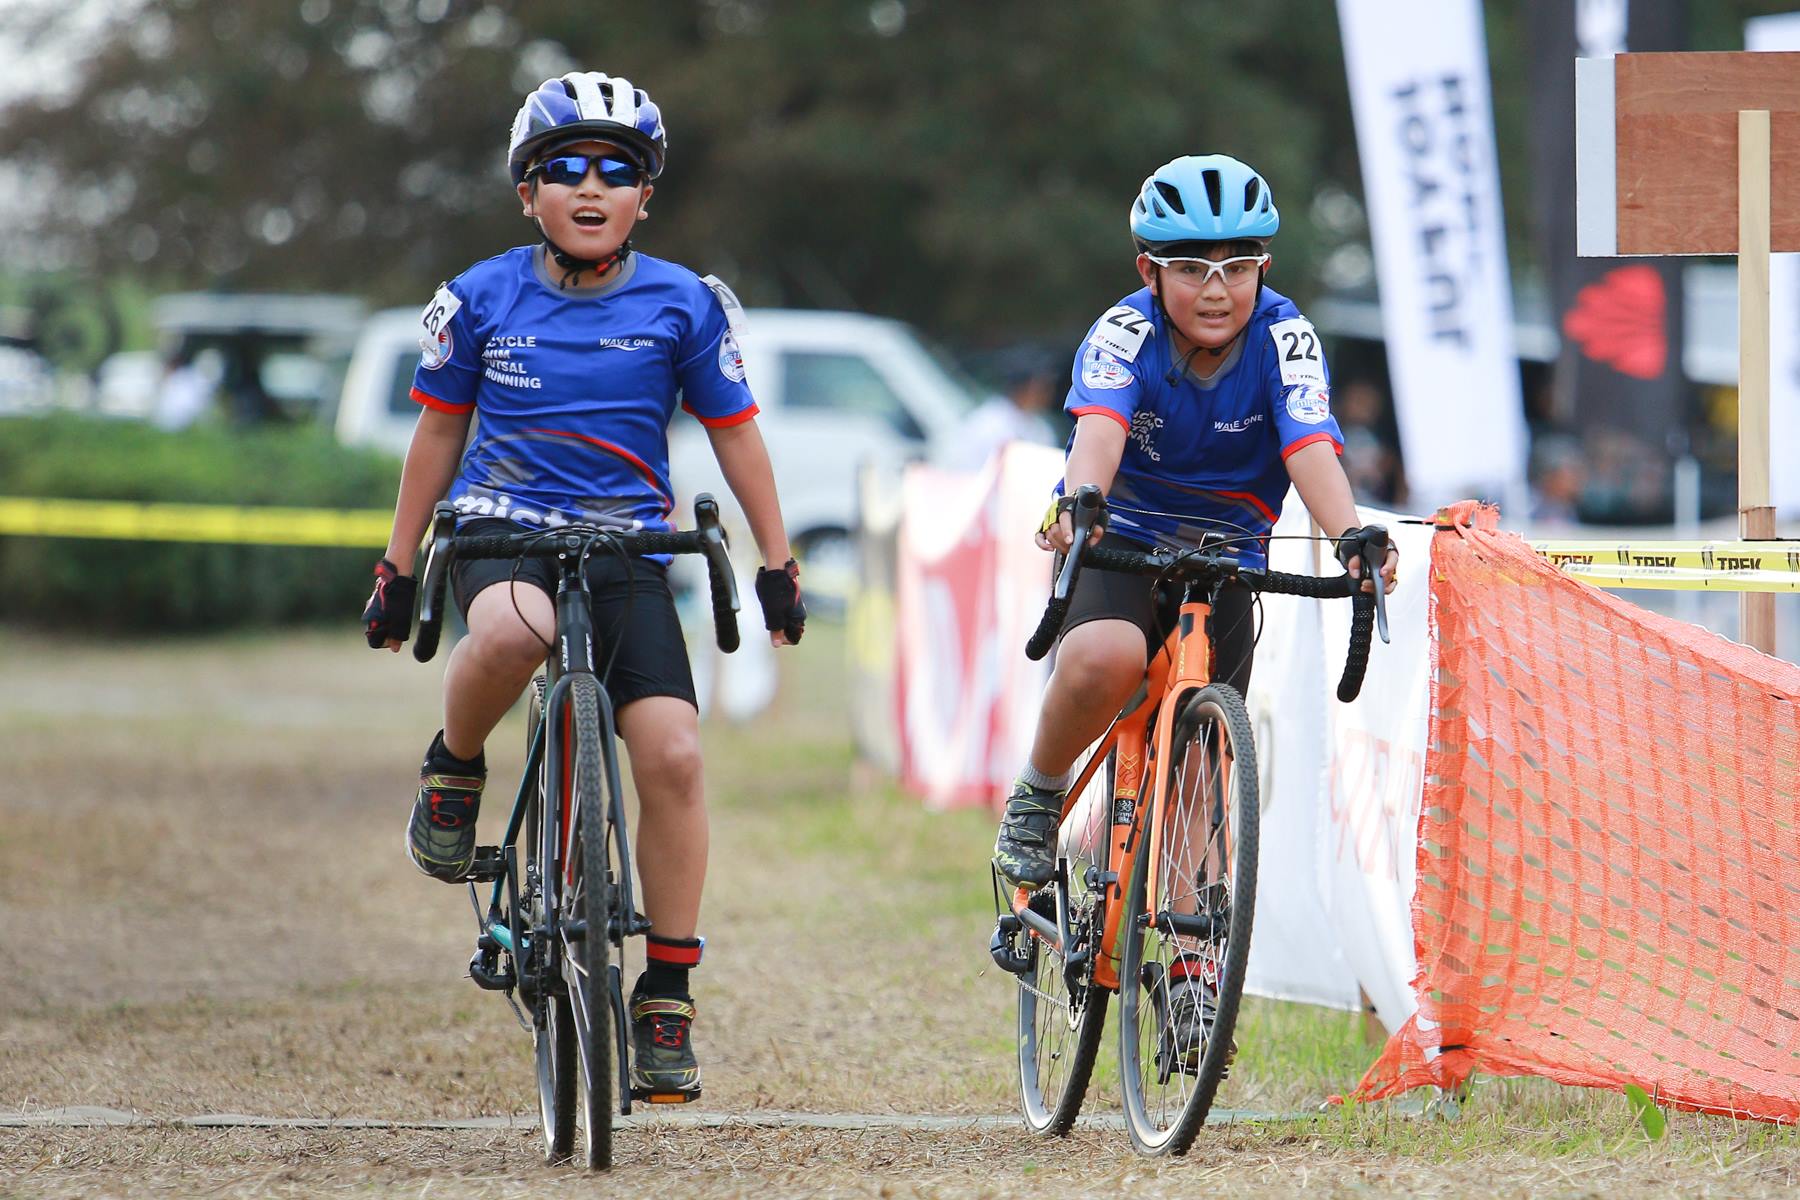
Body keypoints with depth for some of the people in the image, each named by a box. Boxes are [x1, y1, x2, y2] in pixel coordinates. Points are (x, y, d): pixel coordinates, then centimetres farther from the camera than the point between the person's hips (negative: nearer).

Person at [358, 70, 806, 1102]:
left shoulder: (684, 306, 1)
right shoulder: (482, 301, 2)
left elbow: (734, 434, 10)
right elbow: (439, 433, 12)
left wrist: (778, 563, 7)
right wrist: (398, 571, 12)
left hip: (625, 550, 1)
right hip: (500, 532, -1)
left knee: (673, 752, -16)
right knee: (513, 629, -39)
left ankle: (668, 999, -5)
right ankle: (454, 775, -6)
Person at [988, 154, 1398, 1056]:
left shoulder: (1283, 339, -15)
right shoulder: (1124, 335, -19)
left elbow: (1311, 449, -29)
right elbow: (1099, 432, -36)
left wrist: (1349, 535, -48)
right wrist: (1079, 500, -58)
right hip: (1119, 550, -2)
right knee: (1106, 658, -35)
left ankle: (1190, 966, 9)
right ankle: (1036, 802, -9)